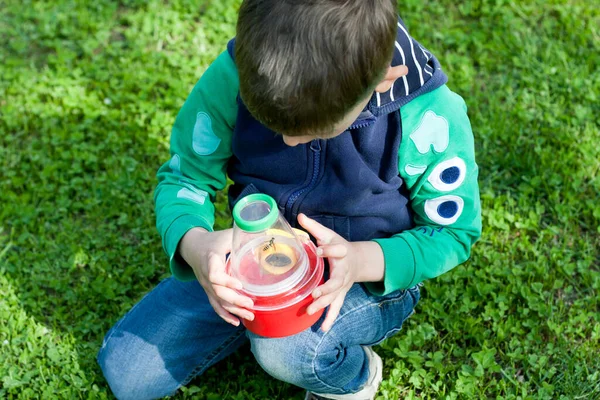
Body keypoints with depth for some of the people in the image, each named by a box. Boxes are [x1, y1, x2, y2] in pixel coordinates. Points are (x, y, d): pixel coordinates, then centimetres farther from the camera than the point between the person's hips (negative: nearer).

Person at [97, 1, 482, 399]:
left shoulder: (429, 119, -29)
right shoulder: (235, 77, -24)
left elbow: (453, 232, -13)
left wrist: (361, 261, -34)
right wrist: (193, 244, -35)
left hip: (371, 277, -3)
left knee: (289, 348, -37)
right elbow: (184, 177, -11)